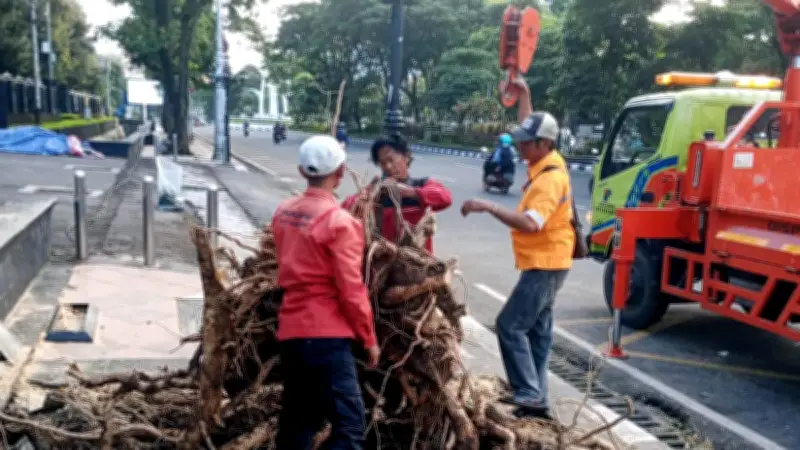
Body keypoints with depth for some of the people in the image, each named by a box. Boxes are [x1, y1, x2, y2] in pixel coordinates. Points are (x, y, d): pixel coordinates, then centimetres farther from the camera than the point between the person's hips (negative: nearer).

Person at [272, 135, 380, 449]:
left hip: (290, 329, 8)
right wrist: (369, 338, -4)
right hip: (326, 334, -8)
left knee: (297, 420, 19)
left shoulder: (283, 212, 7)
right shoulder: (340, 222, -14)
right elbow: (351, 290, -14)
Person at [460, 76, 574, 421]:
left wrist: (488, 207, -35)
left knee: (510, 325, -12)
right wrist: (524, 93, 28)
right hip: (544, 262, 10)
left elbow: (530, 223, -35)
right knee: (537, 330, 12)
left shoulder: (550, 178, -23)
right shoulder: (545, 160, 7)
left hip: (545, 264, -10)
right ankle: (536, 399, 18)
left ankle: (528, 395, -9)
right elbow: (529, 128, 28)